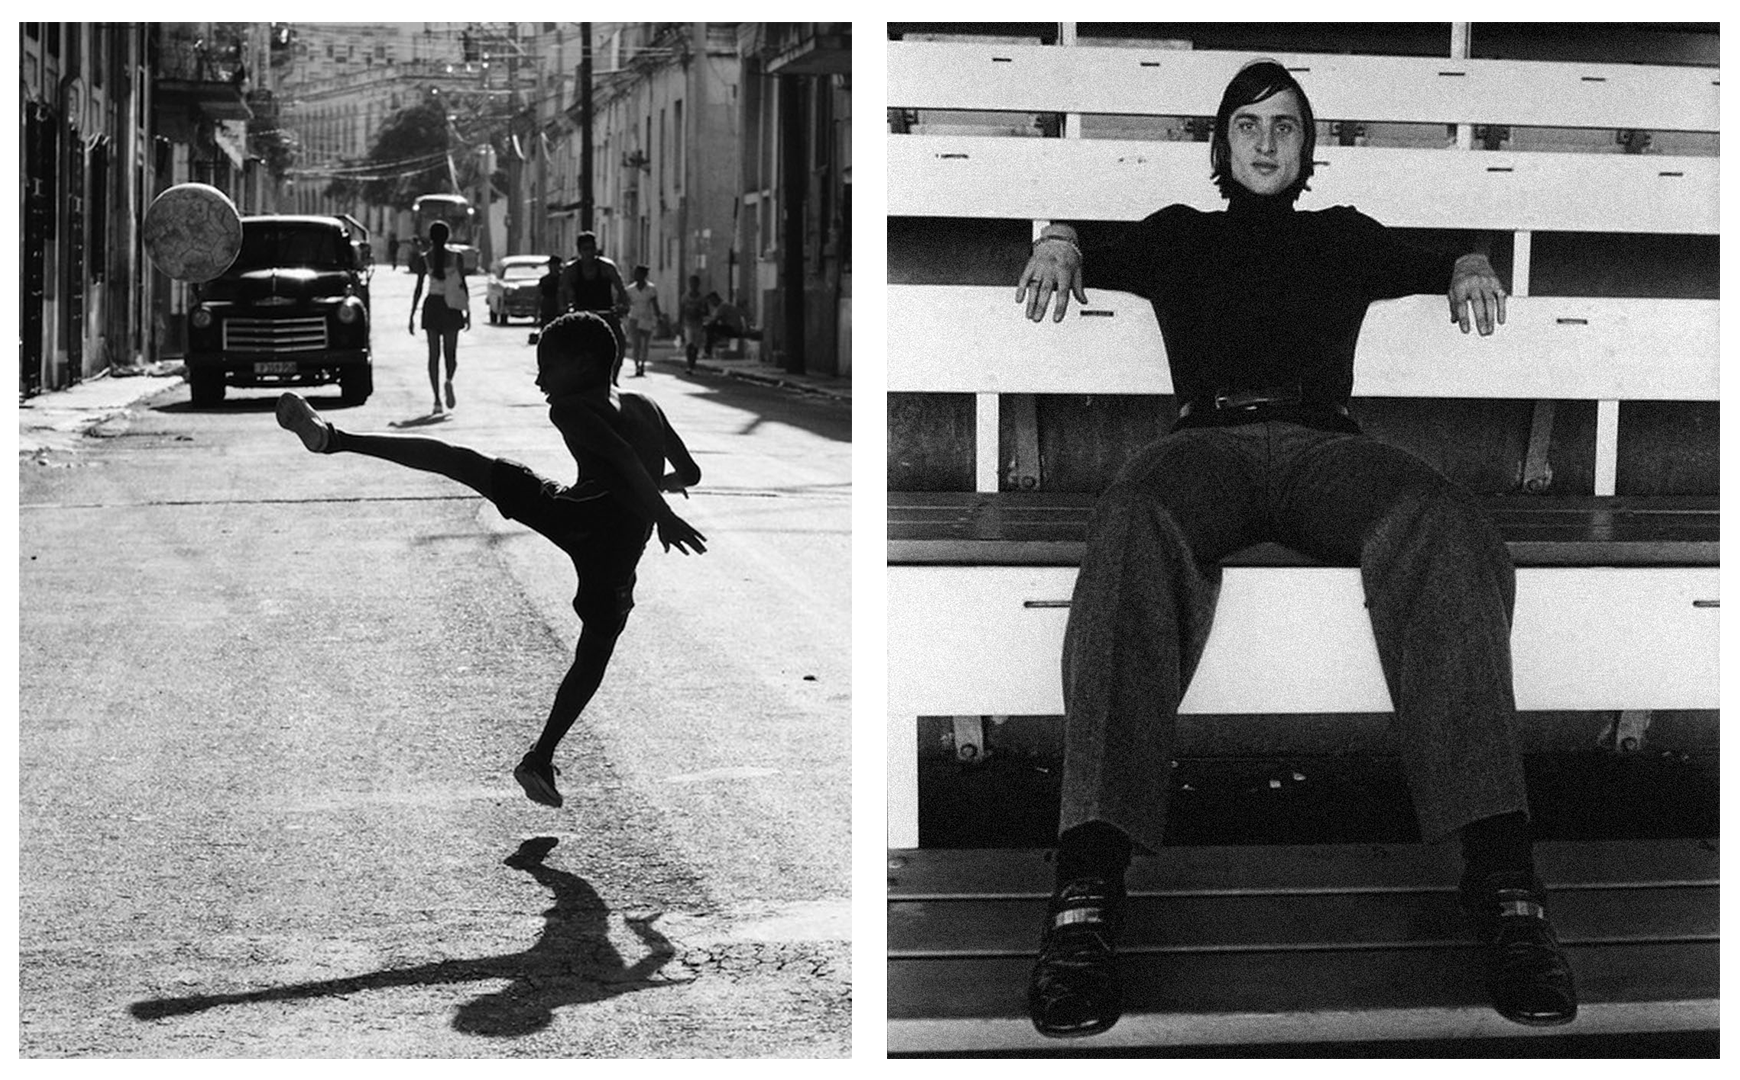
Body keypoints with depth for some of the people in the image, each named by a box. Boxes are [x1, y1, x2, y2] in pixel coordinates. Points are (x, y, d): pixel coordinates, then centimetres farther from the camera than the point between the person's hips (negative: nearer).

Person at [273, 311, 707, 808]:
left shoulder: (573, 410, 7)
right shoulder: (645, 407, 26)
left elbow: (622, 458, -11)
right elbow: (691, 473, 35)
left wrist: (663, 515, -16)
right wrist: (658, 483, 55)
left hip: (580, 513, -5)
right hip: (618, 552, 5)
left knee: (460, 460, -1)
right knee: (593, 655, 23)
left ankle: (337, 438, -8)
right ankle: (541, 757, 26)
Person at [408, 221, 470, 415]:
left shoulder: (425, 259, -1)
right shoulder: (456, 257, -1)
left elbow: (418, 289, -1)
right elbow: (463, 285, -2)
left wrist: (412, 315, 3)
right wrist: (467, 311, 5)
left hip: (432, 305, 0)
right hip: (451, 306, 0)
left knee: (434, 354, 5)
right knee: (450, 352, 9)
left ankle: (437, 400, -3)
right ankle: (449, 381, -24)